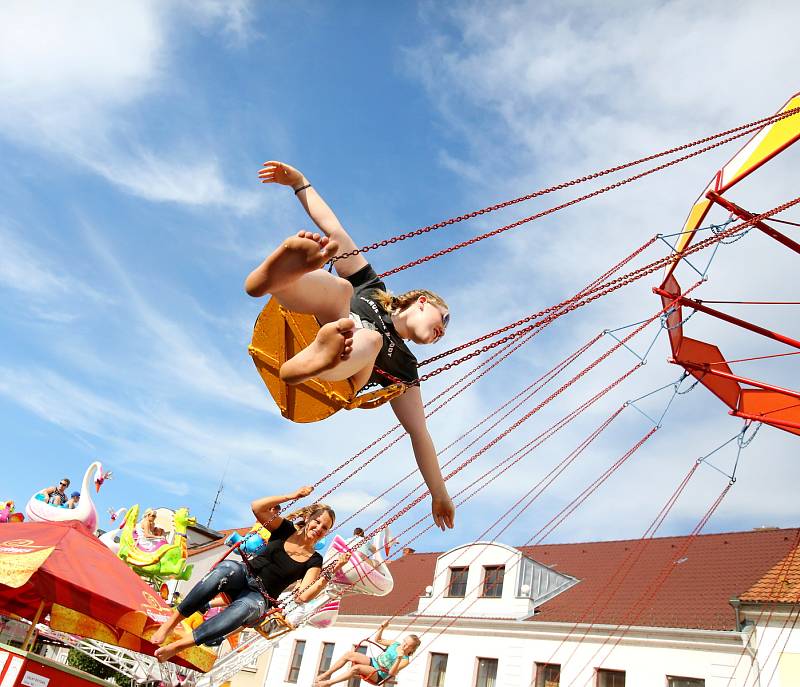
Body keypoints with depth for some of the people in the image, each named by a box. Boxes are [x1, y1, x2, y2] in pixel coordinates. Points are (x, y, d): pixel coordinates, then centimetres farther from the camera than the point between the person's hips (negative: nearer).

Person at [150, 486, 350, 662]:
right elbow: (257, 507, -5)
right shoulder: (285, 529, 7)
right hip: (244, 574, 1)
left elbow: (303, 596, -11)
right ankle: (170, 623, -31)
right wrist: (291, 496, -8)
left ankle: (176, 646, -37)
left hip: (259, 597, -1)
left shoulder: (314, 561, 4)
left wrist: (332, 571, -18)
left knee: (244, 607, -39)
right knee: (229, 568, -36)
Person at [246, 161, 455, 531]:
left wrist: (439, 495, 17)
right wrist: (300, 183, 12)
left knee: (369, 341, -30)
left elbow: (419, 433, 21)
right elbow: (333, 230, 21)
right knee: (339, 288, -26)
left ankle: (315, 362, -64)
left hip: (312, 396, 0)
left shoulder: (404, 365, 24)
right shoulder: (371, 287, 24)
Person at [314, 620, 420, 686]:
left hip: (378, 675, -7)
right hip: (373, 662, 7)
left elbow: (392, 673, -27)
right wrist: (382, 628, 0)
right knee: (349, 654, -13)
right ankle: (327, 674, -2)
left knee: (357, 667, -33)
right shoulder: (395, 644, 5)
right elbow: (377, 639, 17)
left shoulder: (405, 660, -13)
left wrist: (398, 658, -41)